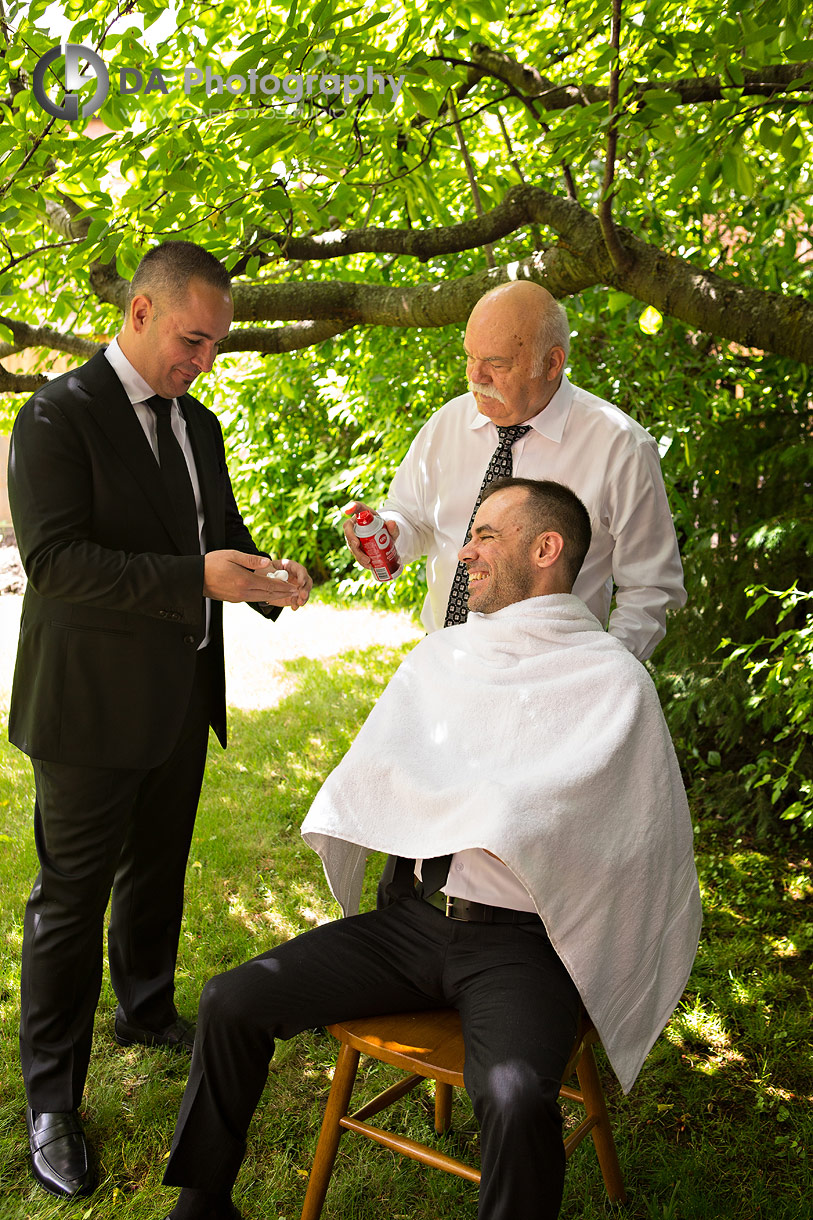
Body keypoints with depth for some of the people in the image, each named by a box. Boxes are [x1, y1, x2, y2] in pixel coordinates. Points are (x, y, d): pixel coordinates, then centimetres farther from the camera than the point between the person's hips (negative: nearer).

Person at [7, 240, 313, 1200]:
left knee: (159, 870, 22)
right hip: (91, 703, -7)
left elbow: (224, 529, 16)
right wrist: (196, 577, -30)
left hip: (180, 695, 7)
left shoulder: (199, 425, 10)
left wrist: (266, 578, -7)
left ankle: (147, 1010, 46)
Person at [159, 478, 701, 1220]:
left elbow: (523, 818, -12)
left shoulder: (613, 680, -6)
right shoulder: (440, 655, 12)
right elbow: (373, 777, 9)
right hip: (409, 920, 5)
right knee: (231, 1004, -5)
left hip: (518, 942, -5)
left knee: (516, 1099, -32)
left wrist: (430, 807, -1)